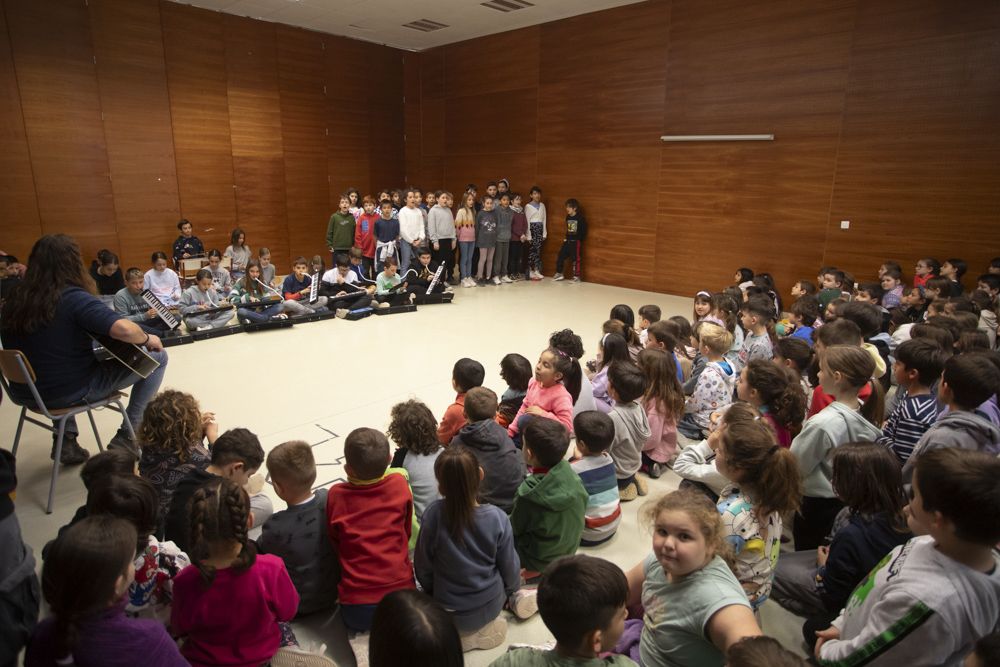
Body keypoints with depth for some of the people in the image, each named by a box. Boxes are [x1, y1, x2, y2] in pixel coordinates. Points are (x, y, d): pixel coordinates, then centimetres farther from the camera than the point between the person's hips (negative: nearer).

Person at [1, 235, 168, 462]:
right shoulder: (73, 298, -22)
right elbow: (123, 329, -35)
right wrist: (147, 339, -15)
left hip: (25, 392, 7)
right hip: (73, 392, -7)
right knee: (157, 356, 3)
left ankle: (66, 439, 28)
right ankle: (127, 437, 8)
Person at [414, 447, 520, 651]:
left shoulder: (433, 514, -26)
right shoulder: (497, 517, -23)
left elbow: (423, 567, -12)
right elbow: (509, 567, -8)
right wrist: (512, 587, 15)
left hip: (448, 612, -2)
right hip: (489, 606, 2)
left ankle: (461, 633, 15)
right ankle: (483, 627, 20)